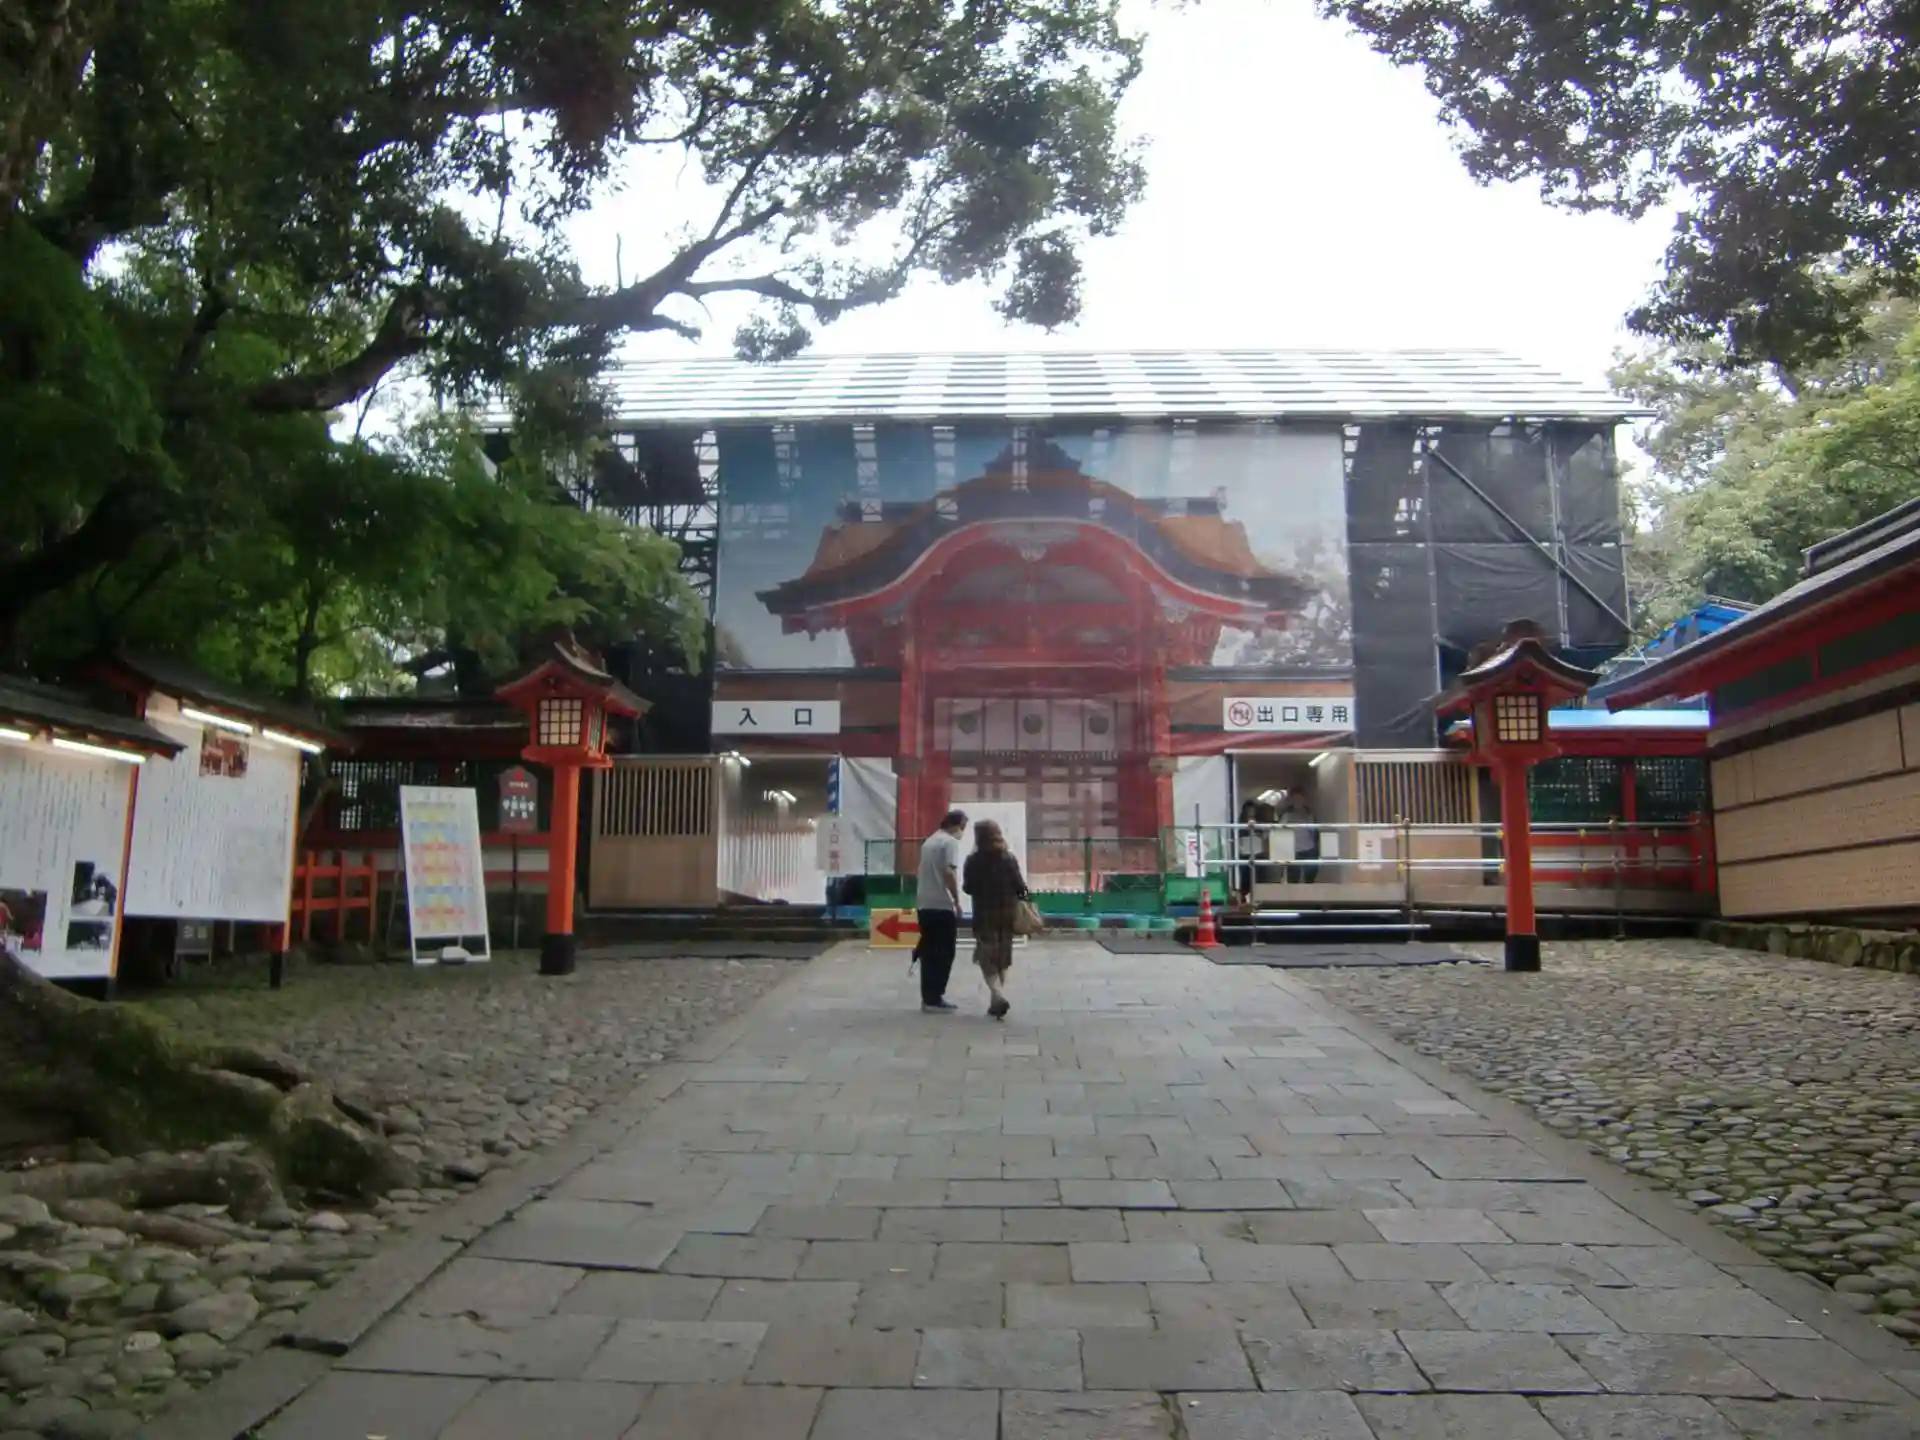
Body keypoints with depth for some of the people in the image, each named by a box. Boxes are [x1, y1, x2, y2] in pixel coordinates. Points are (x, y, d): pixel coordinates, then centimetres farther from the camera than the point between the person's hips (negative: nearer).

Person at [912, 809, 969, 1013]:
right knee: (944, 953, -1)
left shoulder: (929, 841, 18)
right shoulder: (950, 842, -8)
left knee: (929, 952, 11)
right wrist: (957, 900, -12)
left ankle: (928, 997, 13)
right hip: (942, 905, -8)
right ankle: (934, 999, -1)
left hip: (924, 904, 8)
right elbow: (949, 872, -20)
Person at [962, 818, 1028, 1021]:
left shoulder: (974, 860, -7)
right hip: (1007, 913, 3)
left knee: (987, 959, 3)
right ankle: (997, 1000, 16)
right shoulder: (1009, 858, -1)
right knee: (1002, 959, 14)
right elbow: (1020, 886, -3)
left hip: (984, 915, -3)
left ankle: (999, 996, -17)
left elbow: (968, 888, -3)